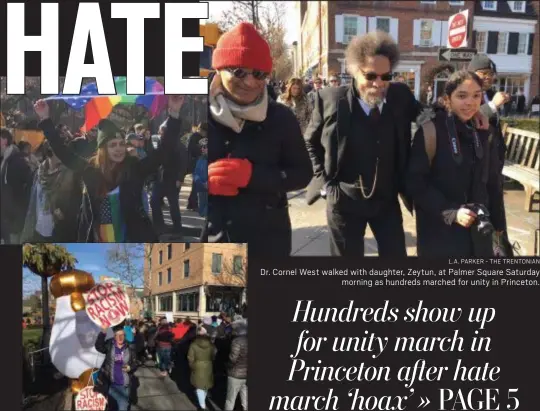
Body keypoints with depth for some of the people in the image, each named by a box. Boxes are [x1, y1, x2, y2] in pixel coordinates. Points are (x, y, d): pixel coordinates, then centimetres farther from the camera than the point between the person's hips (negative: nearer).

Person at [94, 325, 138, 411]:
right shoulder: (109, 345, -2)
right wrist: (103, 332, -32)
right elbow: (98, 346, -21)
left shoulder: (130, 348, -4)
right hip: (111, 384, 1)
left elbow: (135, 364, 1)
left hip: (124, 385, -1)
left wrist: (130, 368, -21)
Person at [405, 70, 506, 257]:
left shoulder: (484, 132, 4)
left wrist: (497, 221, 13)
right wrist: (451, 212, -18)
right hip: (439, 230, -5)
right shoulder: (431, 131, -13)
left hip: (477, 229, 5)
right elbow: (415, 182, -14)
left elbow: (493, 181, 11)